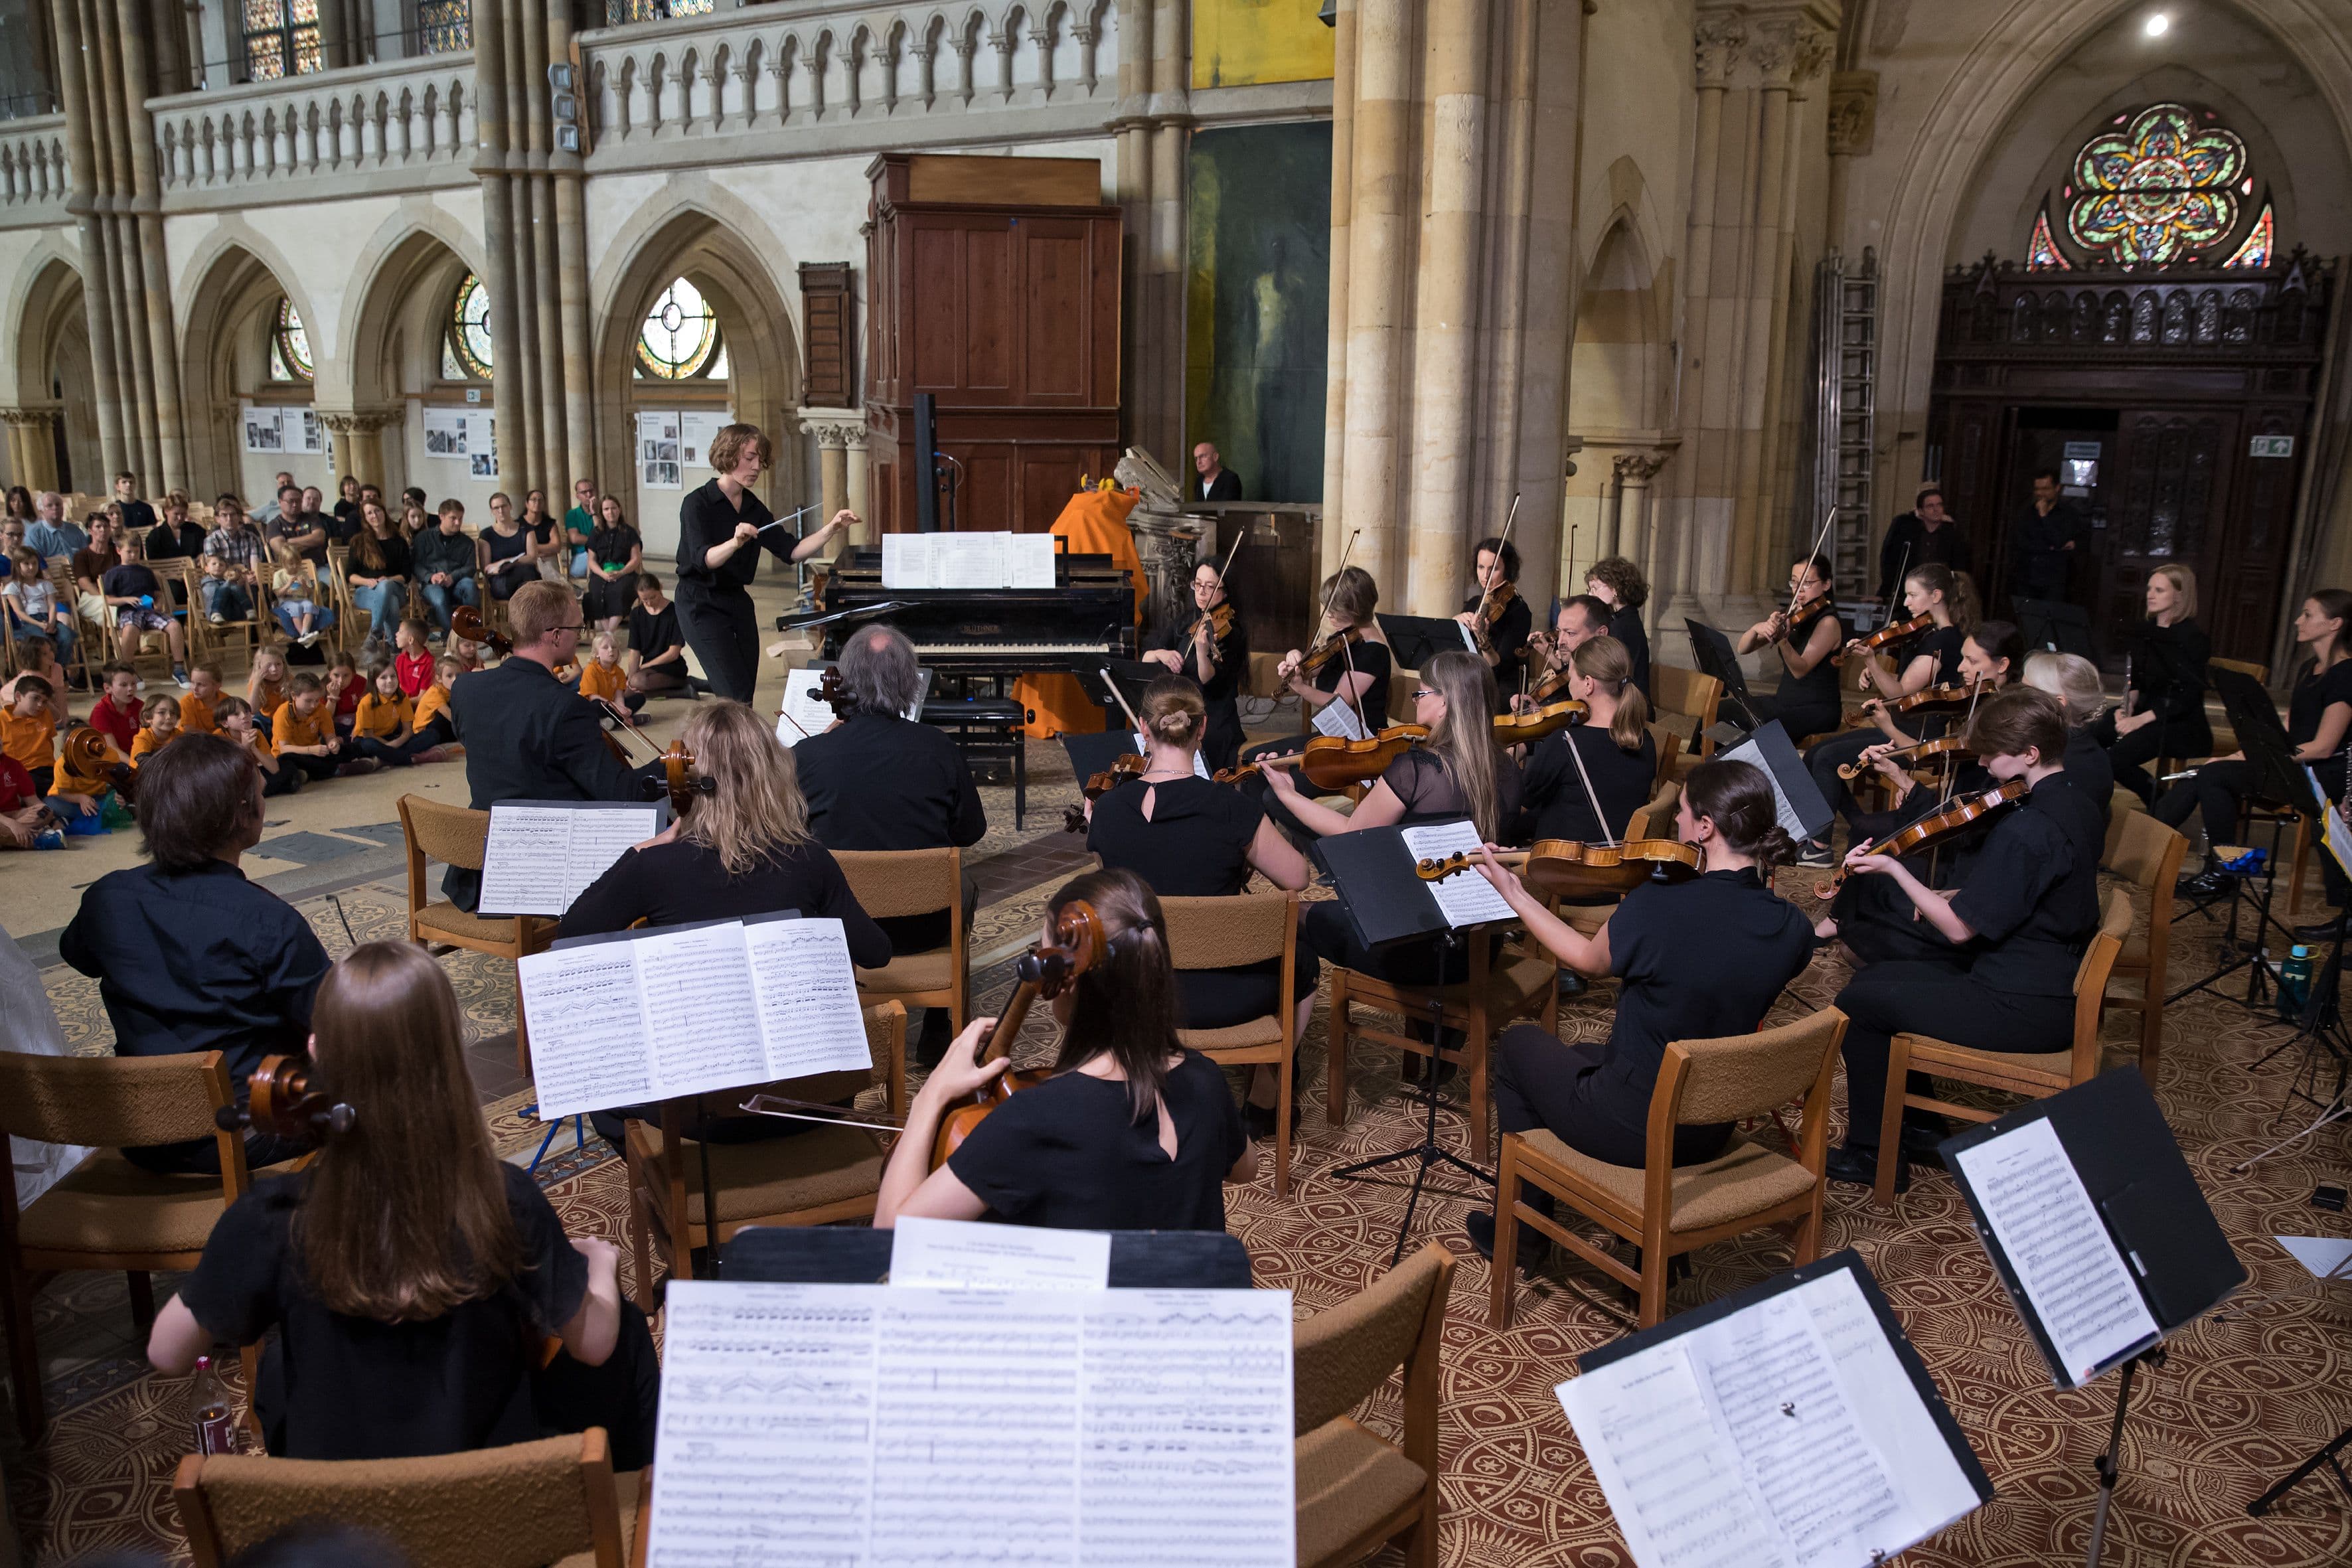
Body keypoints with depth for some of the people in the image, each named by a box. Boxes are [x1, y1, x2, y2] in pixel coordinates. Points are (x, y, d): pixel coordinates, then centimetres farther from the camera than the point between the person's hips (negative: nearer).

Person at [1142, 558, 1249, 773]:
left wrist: (1201, 648, -34)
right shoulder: (1185, 628, 13)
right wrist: (1160, 654, -14)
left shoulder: (1232, 632, -5)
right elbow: (1145, 660, 8)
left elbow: (1209, 681, -17)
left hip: (1213, 730, -6)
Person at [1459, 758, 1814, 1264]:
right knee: (1587, 1051, 34)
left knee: (1519, 1043, 24)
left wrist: (1513, 893, 6)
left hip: (1629, 1131, -6)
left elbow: (1589, 960, -5)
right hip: (1712, 1135, 6)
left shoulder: (1655, 907, -27)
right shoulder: (1792, 928, -12)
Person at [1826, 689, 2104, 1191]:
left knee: (1859, 1001, -2)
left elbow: (1960, 928, -21)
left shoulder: (2025, 828, -26)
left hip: (2023, 1009, -10)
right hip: (2057, 985, 10)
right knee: (1880, 976, 19)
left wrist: (1893, 868, -14)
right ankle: (1920, 1129, 26)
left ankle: (1870, 1152, 10)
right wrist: (1948, 898, 5)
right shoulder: (2077, 806, 5)